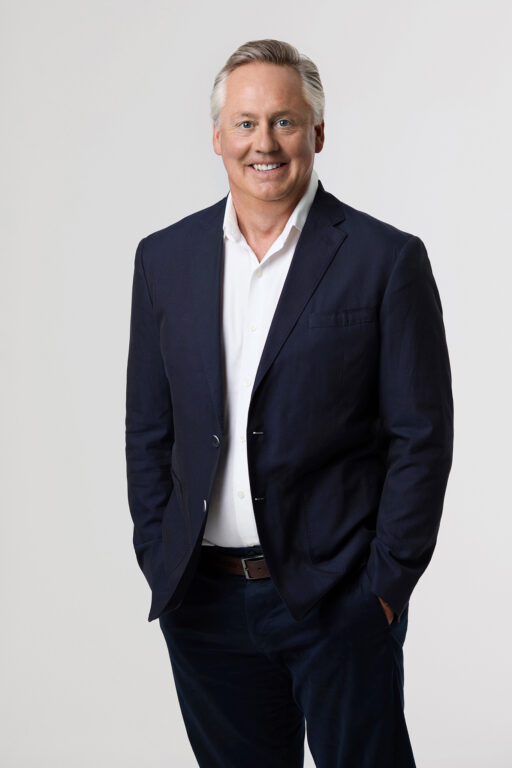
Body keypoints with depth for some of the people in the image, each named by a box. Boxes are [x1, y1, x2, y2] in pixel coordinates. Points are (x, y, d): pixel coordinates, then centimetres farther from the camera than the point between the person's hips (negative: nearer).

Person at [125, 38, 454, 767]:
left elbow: (422, 436, -5)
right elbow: (148, 427, 10)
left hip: (338, 601, -3)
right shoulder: (165, 258, 6)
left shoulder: (387, 260, -5)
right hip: (203, 600, 4)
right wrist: (160, 562, 3)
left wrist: (384, 584, -8)